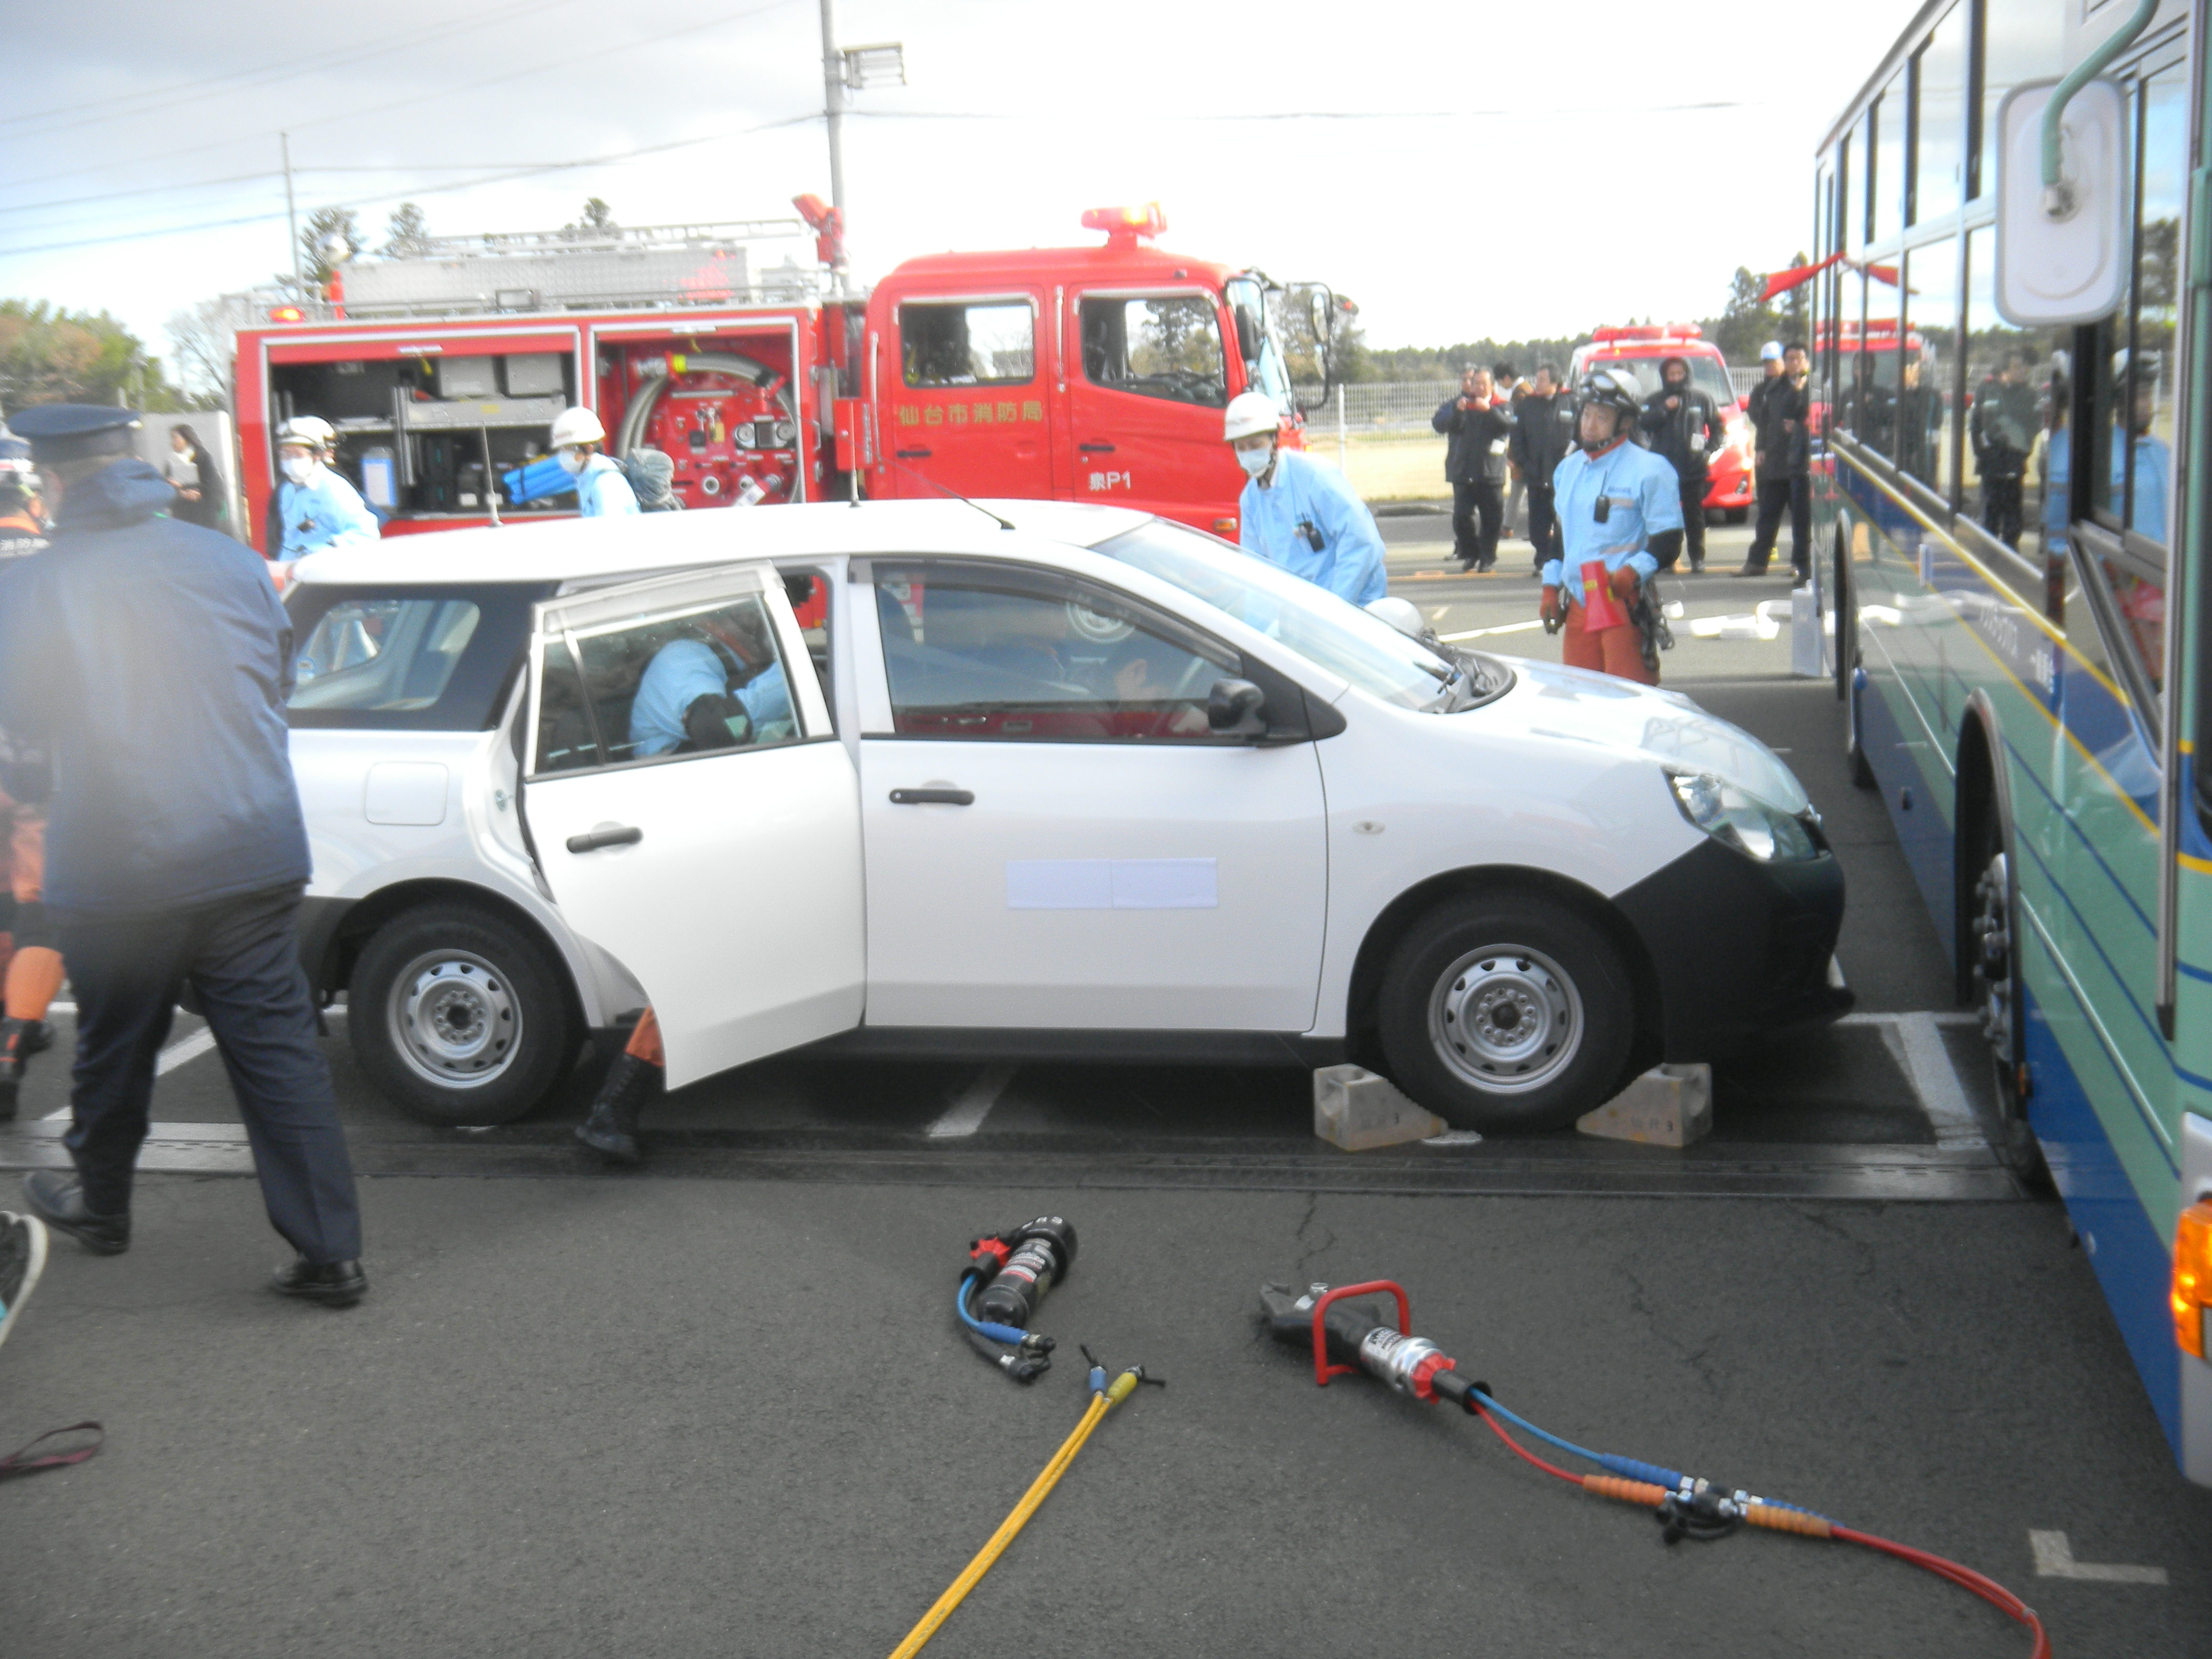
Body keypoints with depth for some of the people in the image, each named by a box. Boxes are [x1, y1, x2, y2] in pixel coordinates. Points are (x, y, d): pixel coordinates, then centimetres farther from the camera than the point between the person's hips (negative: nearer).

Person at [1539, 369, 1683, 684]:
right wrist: (1551, 587, 19)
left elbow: (1668, 541, -8)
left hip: (1626, 606, -7)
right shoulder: (1568, 470, 17)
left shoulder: (1650, 471, -6)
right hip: (1578, 607, 7)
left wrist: (1632, 573, -22)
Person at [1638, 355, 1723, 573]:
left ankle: (1698, 559, 9)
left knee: (1694, 515, 3)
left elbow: (1717, 427, 13)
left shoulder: (1702, 399, 8)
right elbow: (1643, 424, -5)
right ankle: (1665, 559, 0)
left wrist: (1710, 449, 0)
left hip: (1693, 468, 0)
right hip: (1664, 469, 0)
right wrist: (1664, 409, -13)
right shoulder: (1655, 401, 9)